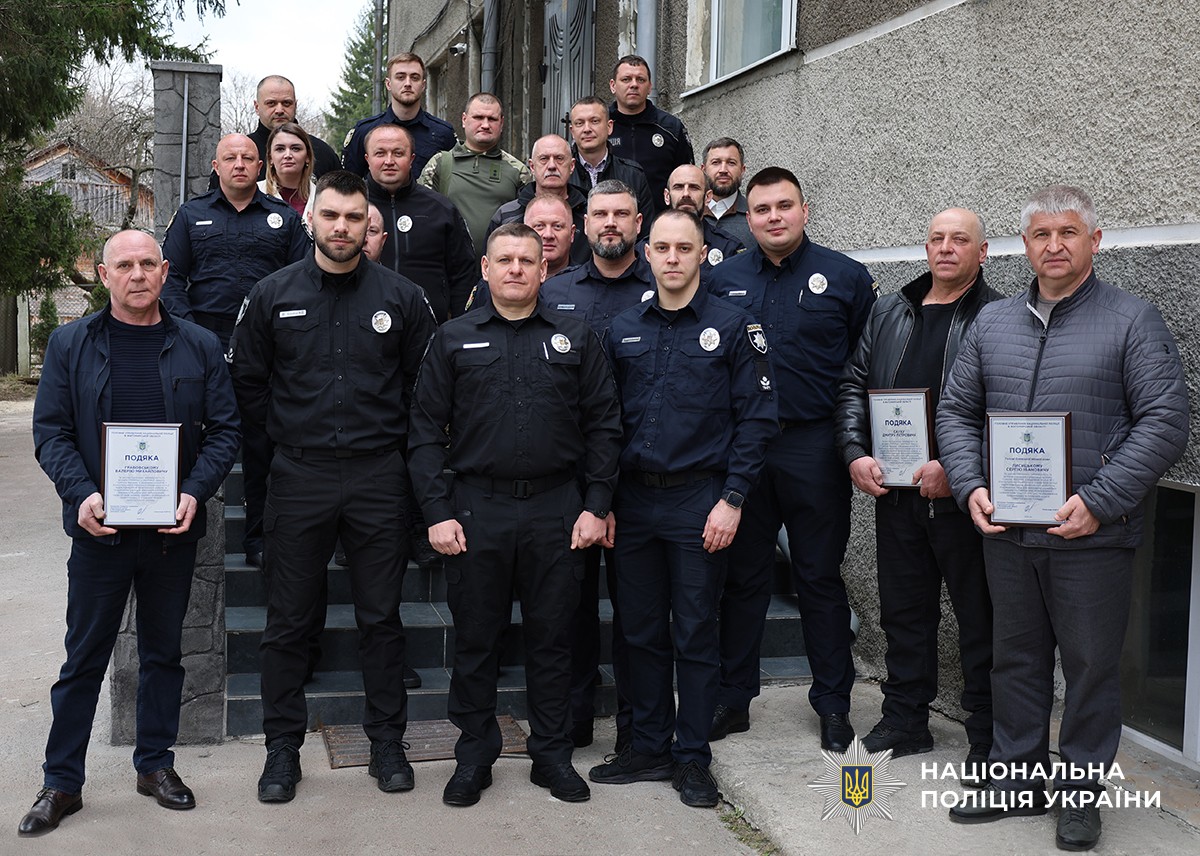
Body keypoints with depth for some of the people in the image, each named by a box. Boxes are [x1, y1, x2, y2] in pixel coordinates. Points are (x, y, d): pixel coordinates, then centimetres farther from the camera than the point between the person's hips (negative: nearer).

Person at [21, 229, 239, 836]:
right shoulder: (70, 344, 2)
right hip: (100, 528, -1)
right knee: (84, 657, 6)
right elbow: (50, 431, -1)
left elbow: (224, 430, 2)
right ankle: (61, 782, 18)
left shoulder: (200, 347, 3)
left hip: (174, 530, 1)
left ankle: (156, 764, 28)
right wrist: (81, 495, -16)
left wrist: (194, 493, -13)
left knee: (163, 651, 13)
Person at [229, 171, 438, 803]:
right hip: (298, 477, 1)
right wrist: (287, 433, 5)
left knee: (381, 617, 7)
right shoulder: (273, 295, 4)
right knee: (289, 621, 6)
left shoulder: (401, 297, 3)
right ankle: (282, 746, 19)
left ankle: (387, 740, 20)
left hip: (379, 476, 0)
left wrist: (391, 439, 5)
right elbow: (246, 380, 10)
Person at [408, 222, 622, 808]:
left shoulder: (575, 339, 7)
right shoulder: (454, 339, 5)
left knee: (552, 637, 9)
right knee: (476, 637, 8)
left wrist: (596, 506, -1)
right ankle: (474, 755, 23)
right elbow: (426, 431, 3)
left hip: (557, 508, 1)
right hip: (477, 509, 0)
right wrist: (437, 511, -5)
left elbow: (603, 426, 6)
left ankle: (552, 755, 22)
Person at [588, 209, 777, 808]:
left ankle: (692, 758, 16)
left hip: (699, 500, -3)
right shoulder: (622, 331, 9)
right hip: (634, 500, 4)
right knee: (642, 631, 11)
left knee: (696, 635, 4)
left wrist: (732, 499, -11)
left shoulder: (733, 326, -2)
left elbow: (757, 418, -5)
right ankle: (650, 747, 24)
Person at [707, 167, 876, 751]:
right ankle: (733, 699, 22)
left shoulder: (845, 277, 0)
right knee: (743, 575, 10)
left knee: (820, 577, 7)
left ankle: (833, 704, 20)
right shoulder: (724, 280, 8)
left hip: (814, 449, -2)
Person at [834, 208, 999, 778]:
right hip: (894, 490, 5)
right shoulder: (889, 313, 13)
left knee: (979, 618, 4)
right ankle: (906, 720, 29)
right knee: (903, 609, 15)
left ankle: (988, 739, 16)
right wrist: (855, 453, -1)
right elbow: (853, 384, 13)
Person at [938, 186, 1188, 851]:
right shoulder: (992, 323, 11)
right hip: (1005, 530, 4)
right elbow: (956, 411, 13)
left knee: (1091, 666, 6)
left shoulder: (1133, 321, -3)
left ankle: (1080, 791, 21)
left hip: (1091, 537, -4)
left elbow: (1165, 421, -9)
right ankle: (1017, 779, 28)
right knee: (1015, 659, 14)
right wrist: (971, 487, -3)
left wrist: (1098, 502, -17)